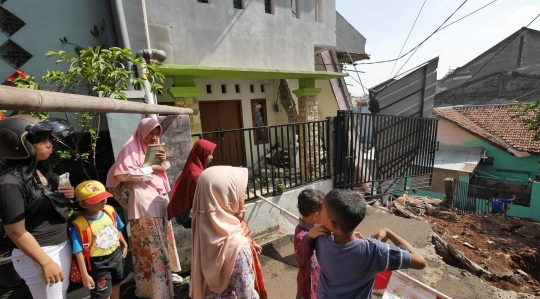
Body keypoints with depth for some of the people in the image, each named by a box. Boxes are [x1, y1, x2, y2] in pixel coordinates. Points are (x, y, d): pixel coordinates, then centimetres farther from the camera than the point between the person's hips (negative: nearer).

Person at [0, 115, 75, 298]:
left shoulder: (42, 169, 2)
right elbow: (16, 232, -19)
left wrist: (68, 195, -6)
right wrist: (46, 262, -16)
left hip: (63, 245, 8)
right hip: (39, 253, -8)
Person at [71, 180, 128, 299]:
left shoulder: (110, 211, -13)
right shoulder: (79, 226, -26)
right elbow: (79, 252, -19)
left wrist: (124, 244, 15)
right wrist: (85, 275, -15)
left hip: (116, 256, 5)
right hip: (98, 264, -5)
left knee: (116, 284, 28)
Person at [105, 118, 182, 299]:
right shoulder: (131, 148, -7)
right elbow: (120, 174, -18)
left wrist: (163, 162, -1)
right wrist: (150, 169, -14)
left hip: (160, 200, 8)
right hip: (143, 203, -7)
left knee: (163, 240, 19)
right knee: (150, 245, 1)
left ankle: (167, 272, 37)